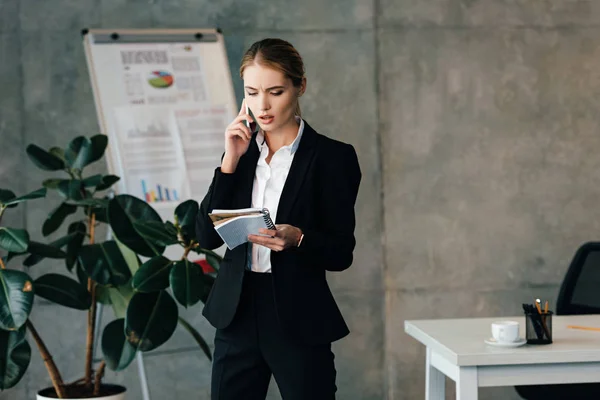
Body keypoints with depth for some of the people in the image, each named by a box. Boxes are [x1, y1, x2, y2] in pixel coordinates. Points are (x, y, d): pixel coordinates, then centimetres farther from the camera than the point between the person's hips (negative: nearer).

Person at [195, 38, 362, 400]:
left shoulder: (333, 157, -5)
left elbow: (341, 254, -5)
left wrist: (297, 238, -25)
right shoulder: (241, 149, 8)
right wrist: (231, 161, -7)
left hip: (300, 322, -4)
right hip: (238, 315, 4)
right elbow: (208, 236, 0)